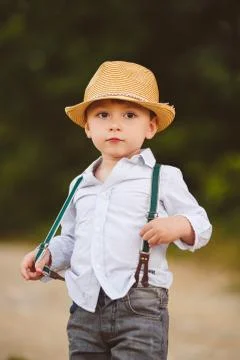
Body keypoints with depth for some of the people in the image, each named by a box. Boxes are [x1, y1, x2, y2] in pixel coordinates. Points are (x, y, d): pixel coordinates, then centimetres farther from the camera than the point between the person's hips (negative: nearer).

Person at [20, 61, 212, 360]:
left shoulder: (163, 178, 2)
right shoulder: (80, 185, 18)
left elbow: (200, 224, 3)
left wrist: (178, 226, -17)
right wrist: (47, 254, 10)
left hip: (139, 306, -5)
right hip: (86, 308, 5)